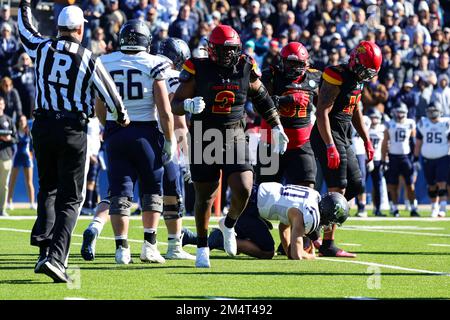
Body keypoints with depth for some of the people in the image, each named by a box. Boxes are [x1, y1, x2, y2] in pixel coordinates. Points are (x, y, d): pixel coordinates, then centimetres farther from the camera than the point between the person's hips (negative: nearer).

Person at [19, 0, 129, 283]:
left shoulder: (42, 48, 0)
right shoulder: (89, 60, -6)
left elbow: (26, 29, 21)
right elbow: (109, 93, 5)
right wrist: (122, 116, 25)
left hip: (43, 125, 3)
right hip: (72, 130, -3)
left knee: (48, 189, 21)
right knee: (70, 198, 3)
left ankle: (44, 245, 6)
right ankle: (55, 256, -11)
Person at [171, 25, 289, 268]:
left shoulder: (245, 69, -2)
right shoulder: (198, 70, -9)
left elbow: (261, 98, 16)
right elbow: (175, 105, -6)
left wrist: (276, 128, 17)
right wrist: (189, 105, -28)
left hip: (234, 138, 2)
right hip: (204, 139, -2)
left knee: (243, 190, -14)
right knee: (204, 197, 5)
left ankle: (229, 225, 18)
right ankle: (202, 248, 22)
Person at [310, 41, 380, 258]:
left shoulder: (357, 80, 12)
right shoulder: (336, 77, -17)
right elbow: (322, 113, -22)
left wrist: (367, 141, 23)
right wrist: (330, 147, -26)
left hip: (344, 139, 10)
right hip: (328, 136, -10)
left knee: (356, 186, 11)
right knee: (337, 191, -10)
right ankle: (327, 245, -6)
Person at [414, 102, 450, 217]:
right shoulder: (423, 124, 5)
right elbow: (418, 144, 11)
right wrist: (415, 159, 8)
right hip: (427, 159, 3)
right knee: (431, 186, 8)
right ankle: (434, 207, 21)